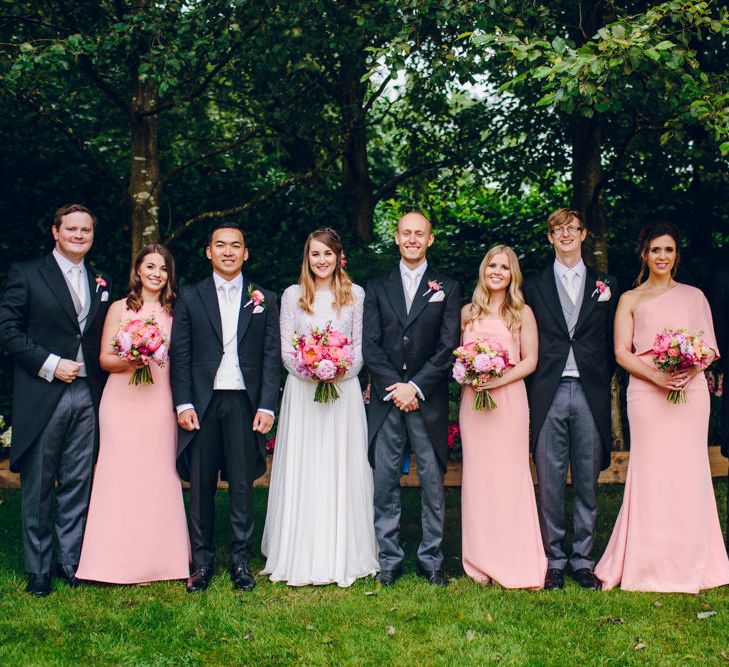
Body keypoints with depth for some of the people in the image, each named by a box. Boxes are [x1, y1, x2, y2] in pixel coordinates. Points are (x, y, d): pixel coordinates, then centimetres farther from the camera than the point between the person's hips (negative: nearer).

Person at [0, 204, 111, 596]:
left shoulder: (100, 284, 14)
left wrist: (102, 385, 3)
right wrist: (49, 364, -13)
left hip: (86, 396, 4)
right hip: (42, 397, -4)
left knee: (77, 485, 9)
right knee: (37, 487, 4)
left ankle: (71, 562, 20)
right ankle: (37, 571, 15)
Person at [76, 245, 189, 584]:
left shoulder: (174, 311, 11)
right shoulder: (119, 308, 7)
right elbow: (105, 359, 3)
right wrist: (129, 360, -17)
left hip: (161, 403, 1)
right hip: (123, 402, -1)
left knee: (160, 475, 1)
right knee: (121, 473, -2)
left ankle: (159, 557, 12)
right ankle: (119, 559, 7)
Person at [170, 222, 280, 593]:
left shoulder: (264, 300, 9)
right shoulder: (190, 298, 8)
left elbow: (272, 357, 5)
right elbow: (179, 354, 5)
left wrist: (267, 406, -4)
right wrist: (183, 403, -4)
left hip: (244, 404, 0)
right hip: (202, 403, 0)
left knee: (242, 486, 4)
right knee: (200, 486, 5)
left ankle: (241, 561, 14)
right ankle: (202, 562, 15)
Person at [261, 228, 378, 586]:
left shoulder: (355, 294, 6)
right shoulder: (292, 295, 7)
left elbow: (361, 345, 4)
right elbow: (285, 348, 3)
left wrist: (341, 371, -14)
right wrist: (309, 371, -14)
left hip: (344, 392, 0)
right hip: (302, 392, 0)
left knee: (342, 471, 2)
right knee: (301, 472, 1)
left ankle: (343, 555, 11)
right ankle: (301, 556, 9)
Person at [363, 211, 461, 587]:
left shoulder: (446, 289, 8)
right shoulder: (377, 288, 12)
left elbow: (448, 348, -1)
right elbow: (370, 345, 4)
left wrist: (415, 387, -10)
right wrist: (395, 387, -8)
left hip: (428, 401, -1)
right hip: (386, 400, 1)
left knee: (432, 482, 2)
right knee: (385, 483, 3)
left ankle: (431, 560, 12)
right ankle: (389, 560, 11)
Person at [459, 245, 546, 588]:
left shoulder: (522, 313, 4)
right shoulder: (468, 312, 12)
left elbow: (530, 361, 0)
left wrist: (499, 380, -13)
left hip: (509, 399, -3)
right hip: (473, 400, 3)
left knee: (510, 476, -4)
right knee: (477, 477, 3)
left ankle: (516, 563, 3)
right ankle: (482, 562, 10)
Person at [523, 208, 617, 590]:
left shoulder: (605, 284, 12)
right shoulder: (534, 286, 10)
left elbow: (611, 342, 11)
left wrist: (603, 382, 2)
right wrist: (532, 389, 0)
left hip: (590, 394, 1)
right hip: (549, 394, -1)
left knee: (587, 483, 6)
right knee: (549, 483, 2)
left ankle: (583, 559, 15)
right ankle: (554, 560, 11)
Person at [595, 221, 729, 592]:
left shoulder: (694, 296, 15)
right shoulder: (630, 300, 11)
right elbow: (622, 353, 3)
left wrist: (690, 370, -12)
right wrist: (654, 375, -14)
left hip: (691, 391, 2)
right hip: (647, 394, -1)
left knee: (688, 471, 1)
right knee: (650, 473, -4)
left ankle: (690, 564, 11)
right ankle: (647, 565, 4)